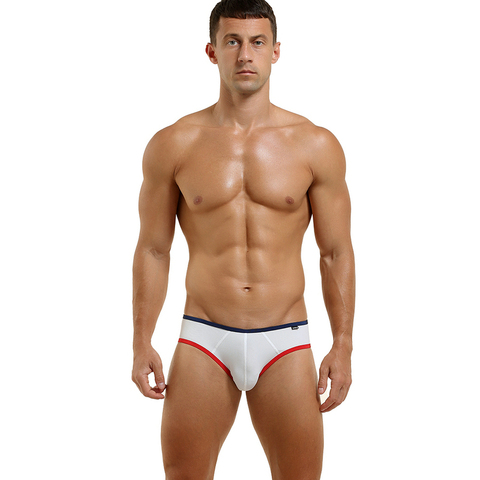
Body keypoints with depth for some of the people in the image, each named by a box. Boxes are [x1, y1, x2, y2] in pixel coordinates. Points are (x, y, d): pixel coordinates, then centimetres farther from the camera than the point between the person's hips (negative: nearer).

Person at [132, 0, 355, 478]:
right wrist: (141, 344, 1)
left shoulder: (316, 146, 1)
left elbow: (336, 252, 4)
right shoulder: (173, 145, 1)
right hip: (204, 340, 0)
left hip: (285, 345, 0)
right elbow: (152, 250, 5)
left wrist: (343, 346, 0)